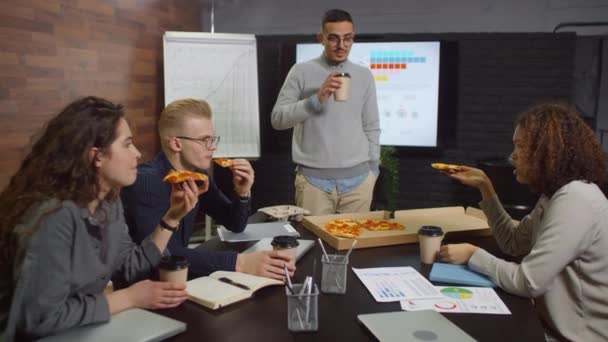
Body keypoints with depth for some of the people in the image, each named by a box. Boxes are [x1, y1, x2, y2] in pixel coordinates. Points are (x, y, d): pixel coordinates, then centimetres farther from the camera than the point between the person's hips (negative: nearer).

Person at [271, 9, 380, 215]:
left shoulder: (364, 76, 8)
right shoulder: (302, 72, -1)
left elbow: (371, 127, 14)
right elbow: (277, 119, -8)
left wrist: (372, 169, 11)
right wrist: (317, 99, -19)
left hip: (358, 179, 3)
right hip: (313, 179, -2)